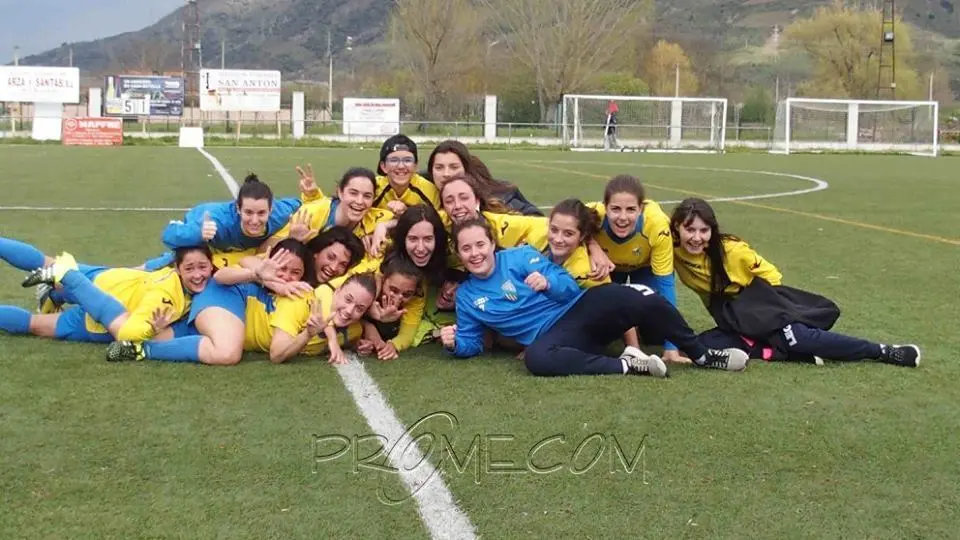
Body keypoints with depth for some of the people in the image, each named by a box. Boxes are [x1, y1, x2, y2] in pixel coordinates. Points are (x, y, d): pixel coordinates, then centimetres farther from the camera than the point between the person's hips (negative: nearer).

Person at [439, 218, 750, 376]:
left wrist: (547, 283, -25)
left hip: (582, 308, 0)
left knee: (645, 302, -27)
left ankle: (701, 355, -3)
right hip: (554, 335, 0)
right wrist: (456, 342, -7)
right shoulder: (465, 296, 10)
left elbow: (570, 287, -2)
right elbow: (472, 342, 16)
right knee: (536, 358, -39)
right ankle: (625, 365, -28)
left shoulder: (519, 256, 1)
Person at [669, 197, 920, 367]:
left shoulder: (730, 249, -19)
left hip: (756, 301, -4)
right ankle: (783, 352, -25)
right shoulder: (673, 253, -13)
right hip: (730, 317, 4)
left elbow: (769, 274, -6)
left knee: (795, 335, -29)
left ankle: (884, 352, -20)